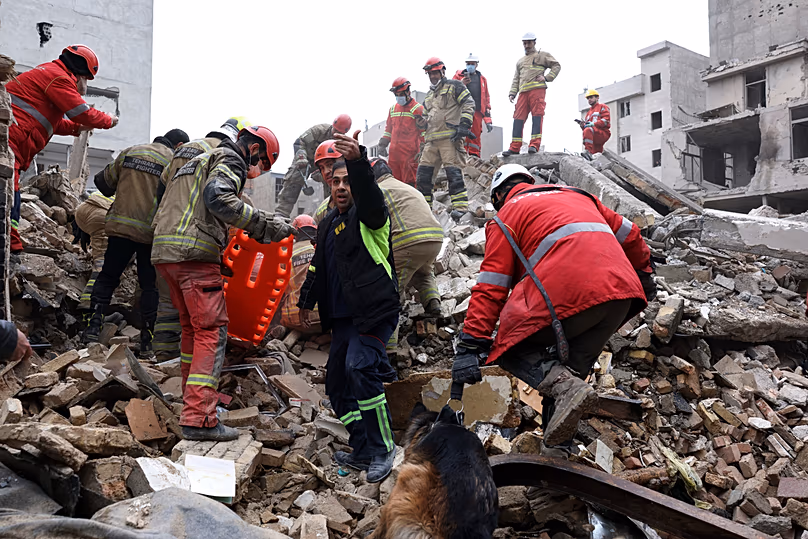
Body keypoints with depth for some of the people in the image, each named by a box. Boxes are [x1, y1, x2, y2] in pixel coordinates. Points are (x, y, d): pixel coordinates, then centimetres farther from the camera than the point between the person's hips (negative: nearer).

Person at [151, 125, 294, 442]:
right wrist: (265, 225, -20)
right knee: (212, 331, -9)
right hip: (194, 253, -10)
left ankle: (192, 397, 28)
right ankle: (199, 419, -15)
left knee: (192, 327, 19)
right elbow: (218, 197, -20)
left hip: (164, 250, 10)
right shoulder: (231, 160, 0)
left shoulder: (199, 161, 31)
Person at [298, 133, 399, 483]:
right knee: (338, 384, 9)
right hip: (341, 317, 9)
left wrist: (358, 161, -47)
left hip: (374, 311, -9)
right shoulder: (327, 224, 18)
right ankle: (363, 452, 21)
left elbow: (370, 194, -30)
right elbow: (317, 267, 30)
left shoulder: (368, 215, -5)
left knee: (360, 368, -26)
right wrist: (307, 301, 31)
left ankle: (383, 448, -13)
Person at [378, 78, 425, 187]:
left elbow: (424, 132, -2)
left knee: (409, 181, -9)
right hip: (394, 152, 6)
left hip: (410, 152, -6)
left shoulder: (418, 108, -1)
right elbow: (388, 129, 26)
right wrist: (382, 145, 18)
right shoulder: (393, 108, 18)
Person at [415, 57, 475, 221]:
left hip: (450, 137, -7)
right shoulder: (429, 95, 28)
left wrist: (464, 125, -15)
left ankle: (460, 207, -15)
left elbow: (469, 103, -5)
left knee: (453, 171, -14)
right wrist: (425, 139, 25)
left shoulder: (453, 86, 5)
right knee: (423, 171, 3)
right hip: (432, 140, 8)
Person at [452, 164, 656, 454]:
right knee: (571, 368, 19)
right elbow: (629, 234, 34)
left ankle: (565, 387, -16)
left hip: (568, 295, -6)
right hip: (622, 293, 7)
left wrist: (470, 346, 0)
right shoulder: (575, 194, 32)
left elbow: (491, 286, 3)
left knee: (511, 348, 10)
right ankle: (558, 449, 9)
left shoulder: (506, 215, 14)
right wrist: (644, 274, 49)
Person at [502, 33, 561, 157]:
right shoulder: (520, 61, 30)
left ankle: (535, 145, -19)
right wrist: (512, 93, 12)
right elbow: (516, 79, 26)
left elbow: (556, 66, 10)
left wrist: (547, 77, -4)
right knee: (518, 118, -4)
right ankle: (515, 147, -6)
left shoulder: (542, 55, 15)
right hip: (523, 92, 5)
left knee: (537, 115, -13)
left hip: (537, 89, -5)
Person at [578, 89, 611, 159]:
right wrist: (582, 125, 3)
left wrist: (593, 124, -16)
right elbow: (586, 127, 28)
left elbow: (606, 120, -4)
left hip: (603, 133, -7)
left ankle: (588, 152, -47)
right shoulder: (589, 113, 35)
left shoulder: (602, 107, 14)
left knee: (588, 130, -34)